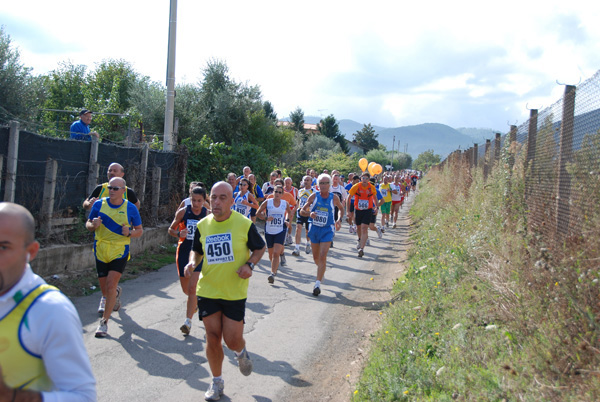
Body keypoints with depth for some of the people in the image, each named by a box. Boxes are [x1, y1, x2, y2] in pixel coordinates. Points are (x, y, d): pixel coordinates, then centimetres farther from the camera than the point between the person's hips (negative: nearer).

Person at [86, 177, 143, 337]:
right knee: (104, 288, 11)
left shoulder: (130, 208, -4)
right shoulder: (99, 204, 0)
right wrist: (93, 225, -15)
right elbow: (88, 224, 9)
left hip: (120, 252, -3)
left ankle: (104, 322, -4)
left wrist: (129, 233, -17)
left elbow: (139, 230, 5)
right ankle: (116, 293, 48)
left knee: (111, 285, -14)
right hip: (101, 251, 3)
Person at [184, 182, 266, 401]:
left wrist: (250, 264, -15)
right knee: (212, 338, 6)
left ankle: (241, 353, 37)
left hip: (235, 292, -2)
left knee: (232, 340, -2)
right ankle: (216, 381, 27)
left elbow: (260, 248, 3)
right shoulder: (202, 225, 0)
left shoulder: (244, 224, -10)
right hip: (207, 290, 3)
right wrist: (192, 262, -7)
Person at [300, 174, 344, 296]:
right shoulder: (313, 196, -3)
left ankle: (317, 284, -15)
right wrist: (309, 214, -20)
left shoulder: (334, 198, -3)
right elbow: (302, 211, 1)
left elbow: (341, 208, 16)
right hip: (314, 229, 2)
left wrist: (339, 220, 2)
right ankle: (321, 269, 46)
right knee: (315, 257, 14)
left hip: (327, 230, -2)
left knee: (323, 256, -15)